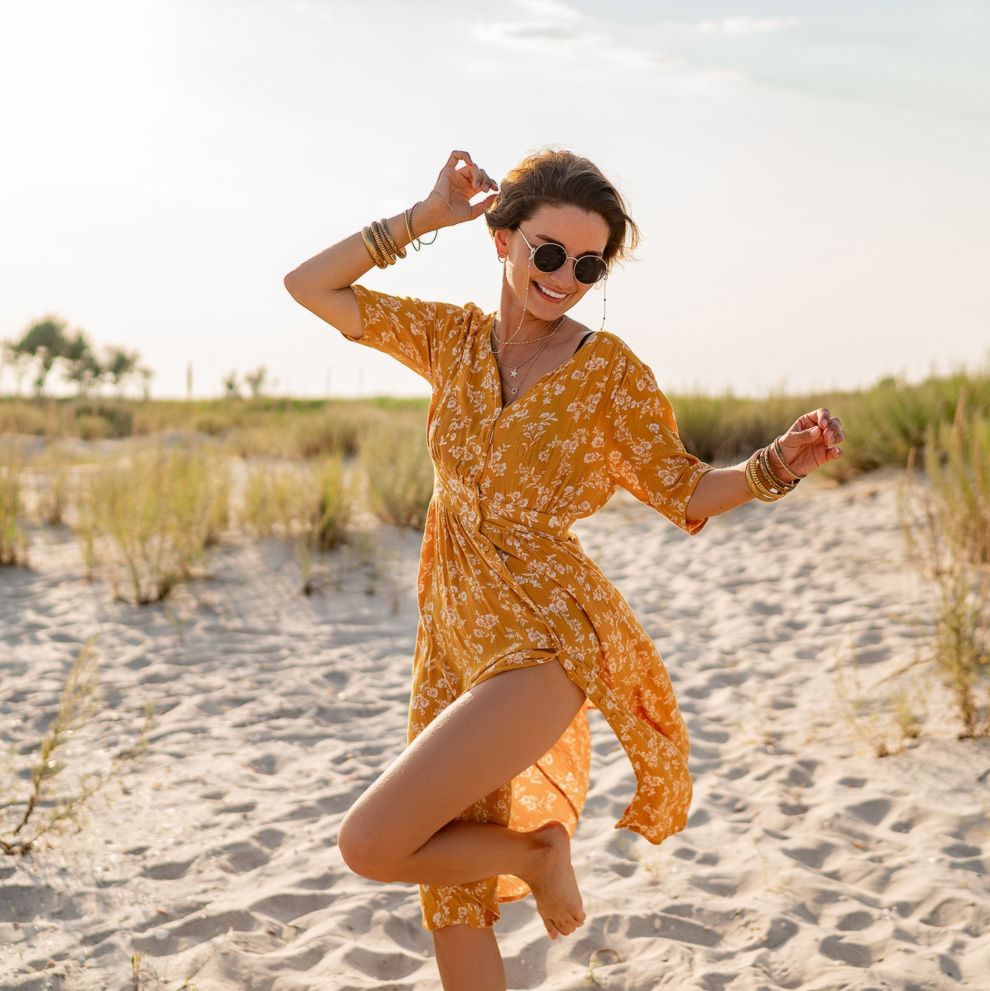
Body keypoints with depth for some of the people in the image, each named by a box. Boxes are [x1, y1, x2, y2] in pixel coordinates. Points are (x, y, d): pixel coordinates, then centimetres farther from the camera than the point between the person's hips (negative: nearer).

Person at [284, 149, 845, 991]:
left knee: (370, 845, -16)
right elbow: (311, 285, 6)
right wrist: (424, 219, -2)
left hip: (545, 636, -5)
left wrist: (779, 464, -19)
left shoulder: (609, 368, -6)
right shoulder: (452, 338, 5)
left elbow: (685, 493, -1)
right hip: (454, 637, 6)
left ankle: (537, 851, 9)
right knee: (451, 893, 13)